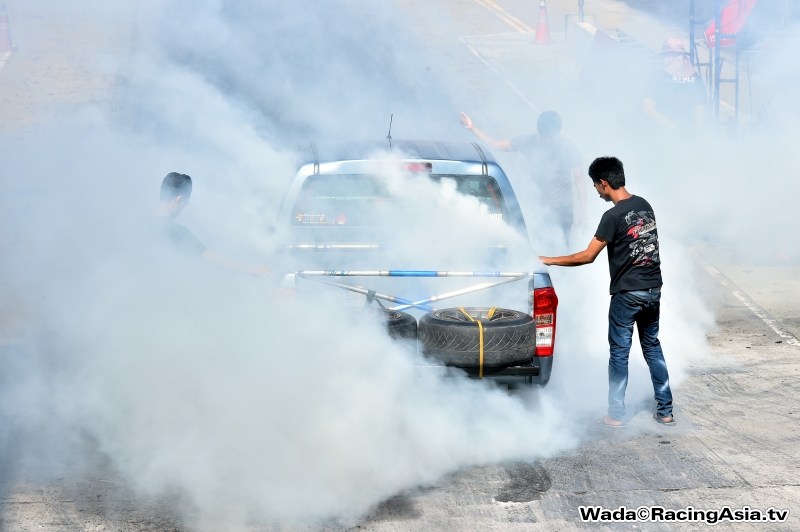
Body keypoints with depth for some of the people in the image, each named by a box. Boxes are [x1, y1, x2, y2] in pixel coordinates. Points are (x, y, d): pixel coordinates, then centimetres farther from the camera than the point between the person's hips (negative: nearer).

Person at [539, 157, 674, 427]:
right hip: (653, 290, 7)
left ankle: (616, 414, 8)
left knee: (619, 352, 3)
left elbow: (587, 256, -15)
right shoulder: (645, 206, 6)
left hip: (627, 294, -7)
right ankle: (665, 410, 15)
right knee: (652, 346, 15)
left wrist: (551, 261, -4)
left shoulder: (613, 216, -17)